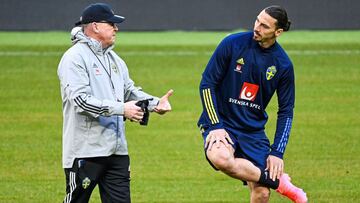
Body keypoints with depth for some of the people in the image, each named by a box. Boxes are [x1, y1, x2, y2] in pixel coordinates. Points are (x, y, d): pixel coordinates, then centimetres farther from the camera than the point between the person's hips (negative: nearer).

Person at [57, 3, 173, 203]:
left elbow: (130, 91, 20)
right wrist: (121, 109, -24)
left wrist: (155, 103, 0)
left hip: (117, 149, 8)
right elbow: (81, 100, -21)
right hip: (85, 150, -8)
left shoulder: (114, 59, 18)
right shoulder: (75, 57, -10)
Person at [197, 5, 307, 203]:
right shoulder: (233, 44, -9)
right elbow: (207, 84, -5)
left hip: (253, 130, 2)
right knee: (221, 158, -36)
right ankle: (277, 181, -17)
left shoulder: (283, 64, -2)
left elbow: (285, 112, 5)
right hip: (221, 122, -2)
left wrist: (277, 152, -4)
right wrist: (215, 126, -13)